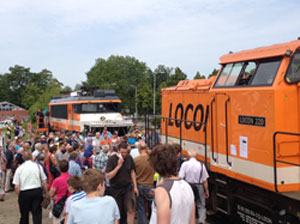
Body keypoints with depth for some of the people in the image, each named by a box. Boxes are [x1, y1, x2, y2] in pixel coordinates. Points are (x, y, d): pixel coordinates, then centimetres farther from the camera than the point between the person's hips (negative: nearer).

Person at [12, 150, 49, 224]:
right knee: (37, 213, 6)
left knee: (24, 215, 15)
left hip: (24, 193, 0)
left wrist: (19, 196, 8)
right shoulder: (38, 166, -1)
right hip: (37, 191, 0)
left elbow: (16, 186, -5)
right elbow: (44, 182, 1)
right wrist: (46, 193, 11)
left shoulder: (19, 168, -3)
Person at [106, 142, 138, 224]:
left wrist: (135, 186, 8)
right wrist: (118, 166, -24)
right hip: (116, 189, -2)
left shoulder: (129, 158, -1)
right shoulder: (112, 159, -11)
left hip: (127, 187, 2)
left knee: (130, 210, -11)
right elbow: (109, 176, -17)